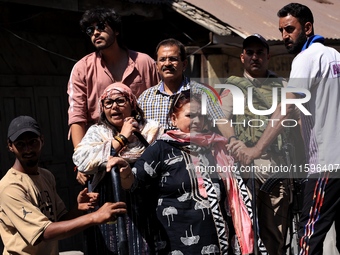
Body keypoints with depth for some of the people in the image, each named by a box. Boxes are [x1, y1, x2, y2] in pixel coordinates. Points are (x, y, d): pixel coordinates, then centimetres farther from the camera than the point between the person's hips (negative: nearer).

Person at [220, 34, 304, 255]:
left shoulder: (282, 86, 18)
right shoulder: (233, 86, 12)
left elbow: (294, 123, 14)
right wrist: (233, 140, -23)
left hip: (277, 167, 2)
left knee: (276, 232, 3)